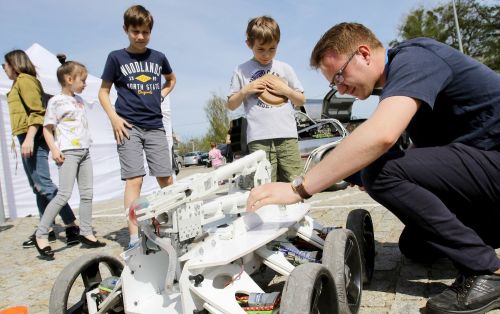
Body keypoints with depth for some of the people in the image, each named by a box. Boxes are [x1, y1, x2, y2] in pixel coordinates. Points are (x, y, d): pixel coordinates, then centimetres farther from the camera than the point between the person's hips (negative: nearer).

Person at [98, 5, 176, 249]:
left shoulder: (158, 57, 11)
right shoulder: (116, 57, 4)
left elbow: (171, 79, 30)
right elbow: (103, 92, 7)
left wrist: (160, 96, 13)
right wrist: (114, 118, -7)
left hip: (155, 126, 3)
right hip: (128, 126, -3)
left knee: (166, 179, 3)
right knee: (134, 179, -9)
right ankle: (134, 236, -5)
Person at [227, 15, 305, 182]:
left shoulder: (285, 69, 14)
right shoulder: (241, 71, 11)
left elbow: (301, 100, 18)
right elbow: (231, 105, 14)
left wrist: (285, 90, 0)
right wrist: (245, 90, -3)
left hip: (287, 135, 2)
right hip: (259, 138, -2)